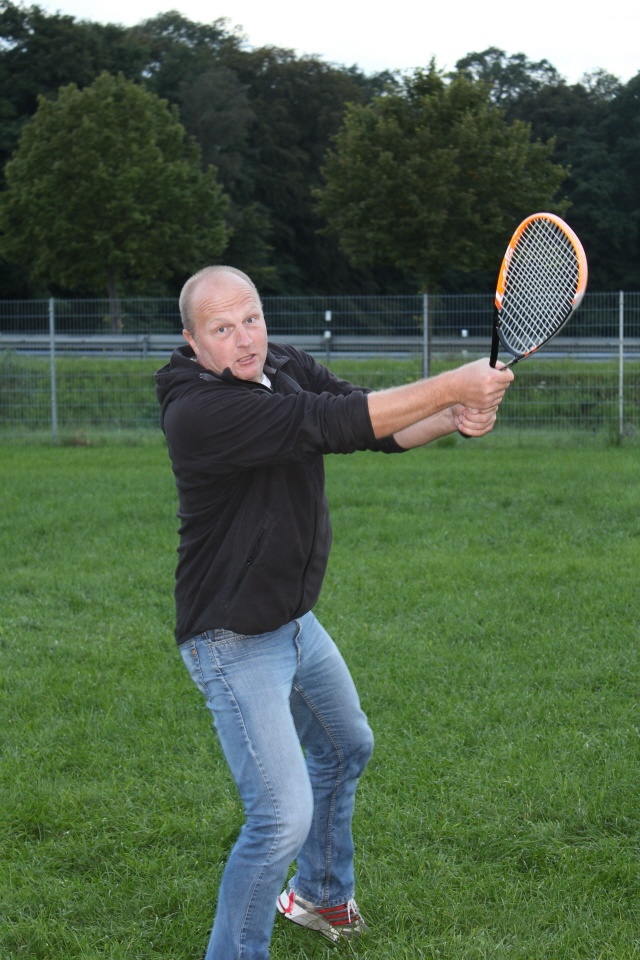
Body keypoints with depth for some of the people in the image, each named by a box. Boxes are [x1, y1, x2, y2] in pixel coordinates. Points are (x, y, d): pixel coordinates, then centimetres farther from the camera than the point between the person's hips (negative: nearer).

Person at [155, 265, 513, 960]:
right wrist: (451, 386, -33)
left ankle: (319, 894, 52)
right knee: (284, 816, -16)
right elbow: (332, 424, -35)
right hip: (235, 642, -10)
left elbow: (374, 426, -3)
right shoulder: (199, 411, -29)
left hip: (295, 622, 10)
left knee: (346, 750, 29)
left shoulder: (285, 367, -2)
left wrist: (454, 421, -23)